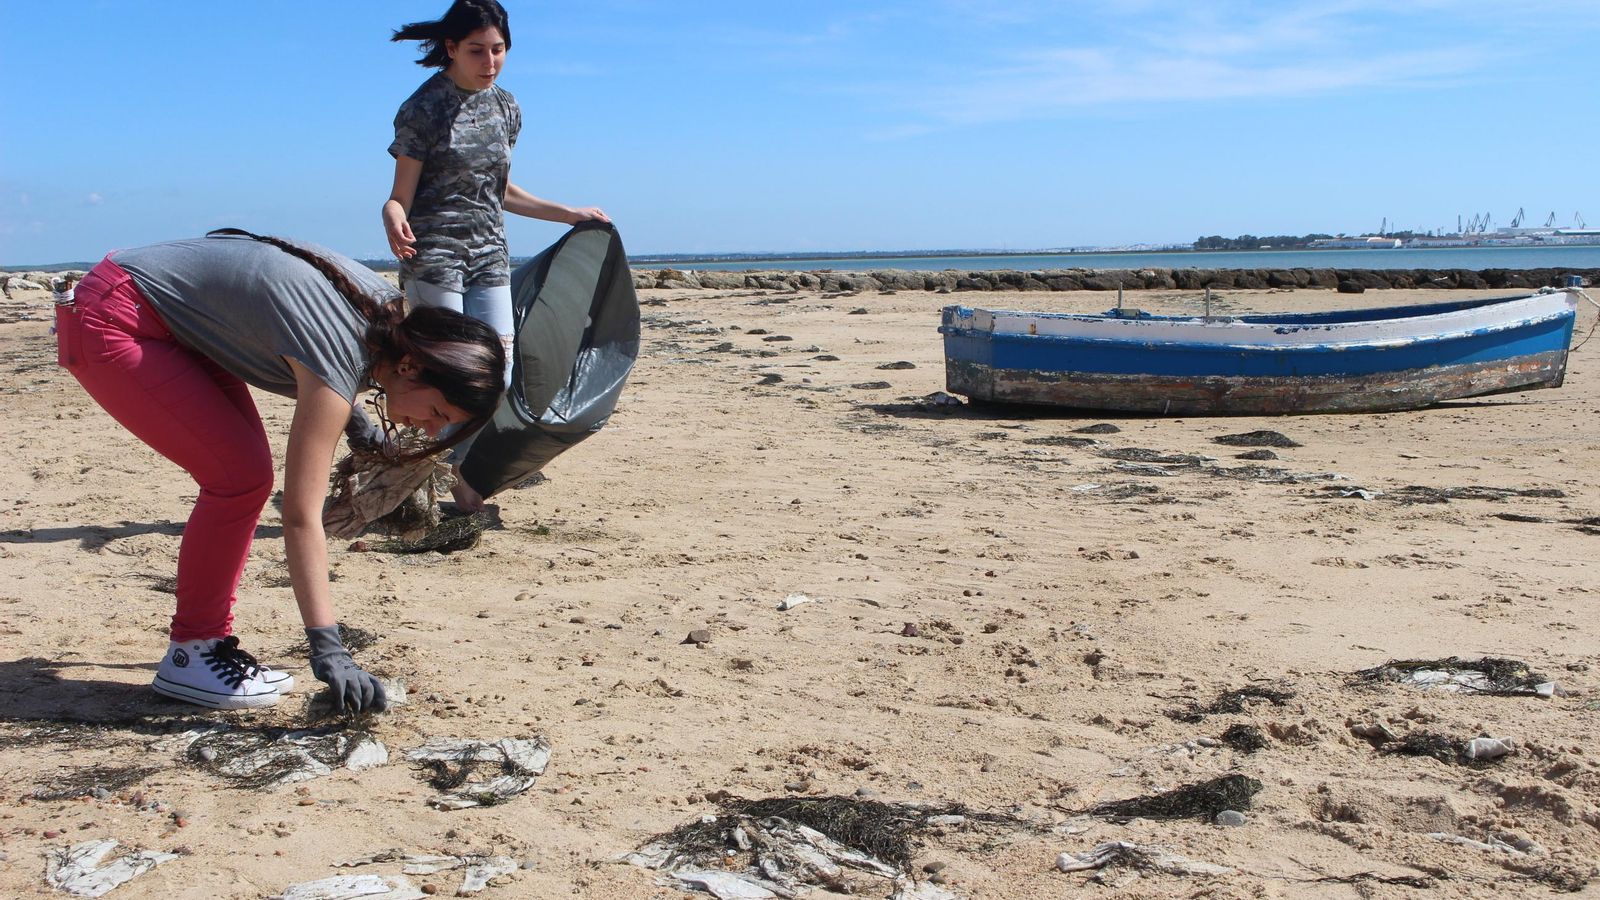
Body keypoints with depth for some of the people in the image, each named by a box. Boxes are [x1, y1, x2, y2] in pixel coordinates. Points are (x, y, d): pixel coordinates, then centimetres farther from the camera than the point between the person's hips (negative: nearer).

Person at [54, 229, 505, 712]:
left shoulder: (389, 310, -6)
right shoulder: (337, 359, -29)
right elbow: (300, 515, -30)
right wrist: (326, 646, -31)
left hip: (174, 323, 9)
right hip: (111, 324, -9)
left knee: (247, 472, 2)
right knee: (239, 477, -14)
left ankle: (211, 642, 10)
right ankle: (189, 654, -1)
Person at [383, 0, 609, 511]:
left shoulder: (505, 108, 11)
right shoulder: (422, 110, -6)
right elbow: (401, 197, -7)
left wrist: (569, 214, 22)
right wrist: (393, 220, -30)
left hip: (490, 259, 6)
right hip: (435, 257, -6)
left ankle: (471, 489, 14)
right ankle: (461, 494, 3)